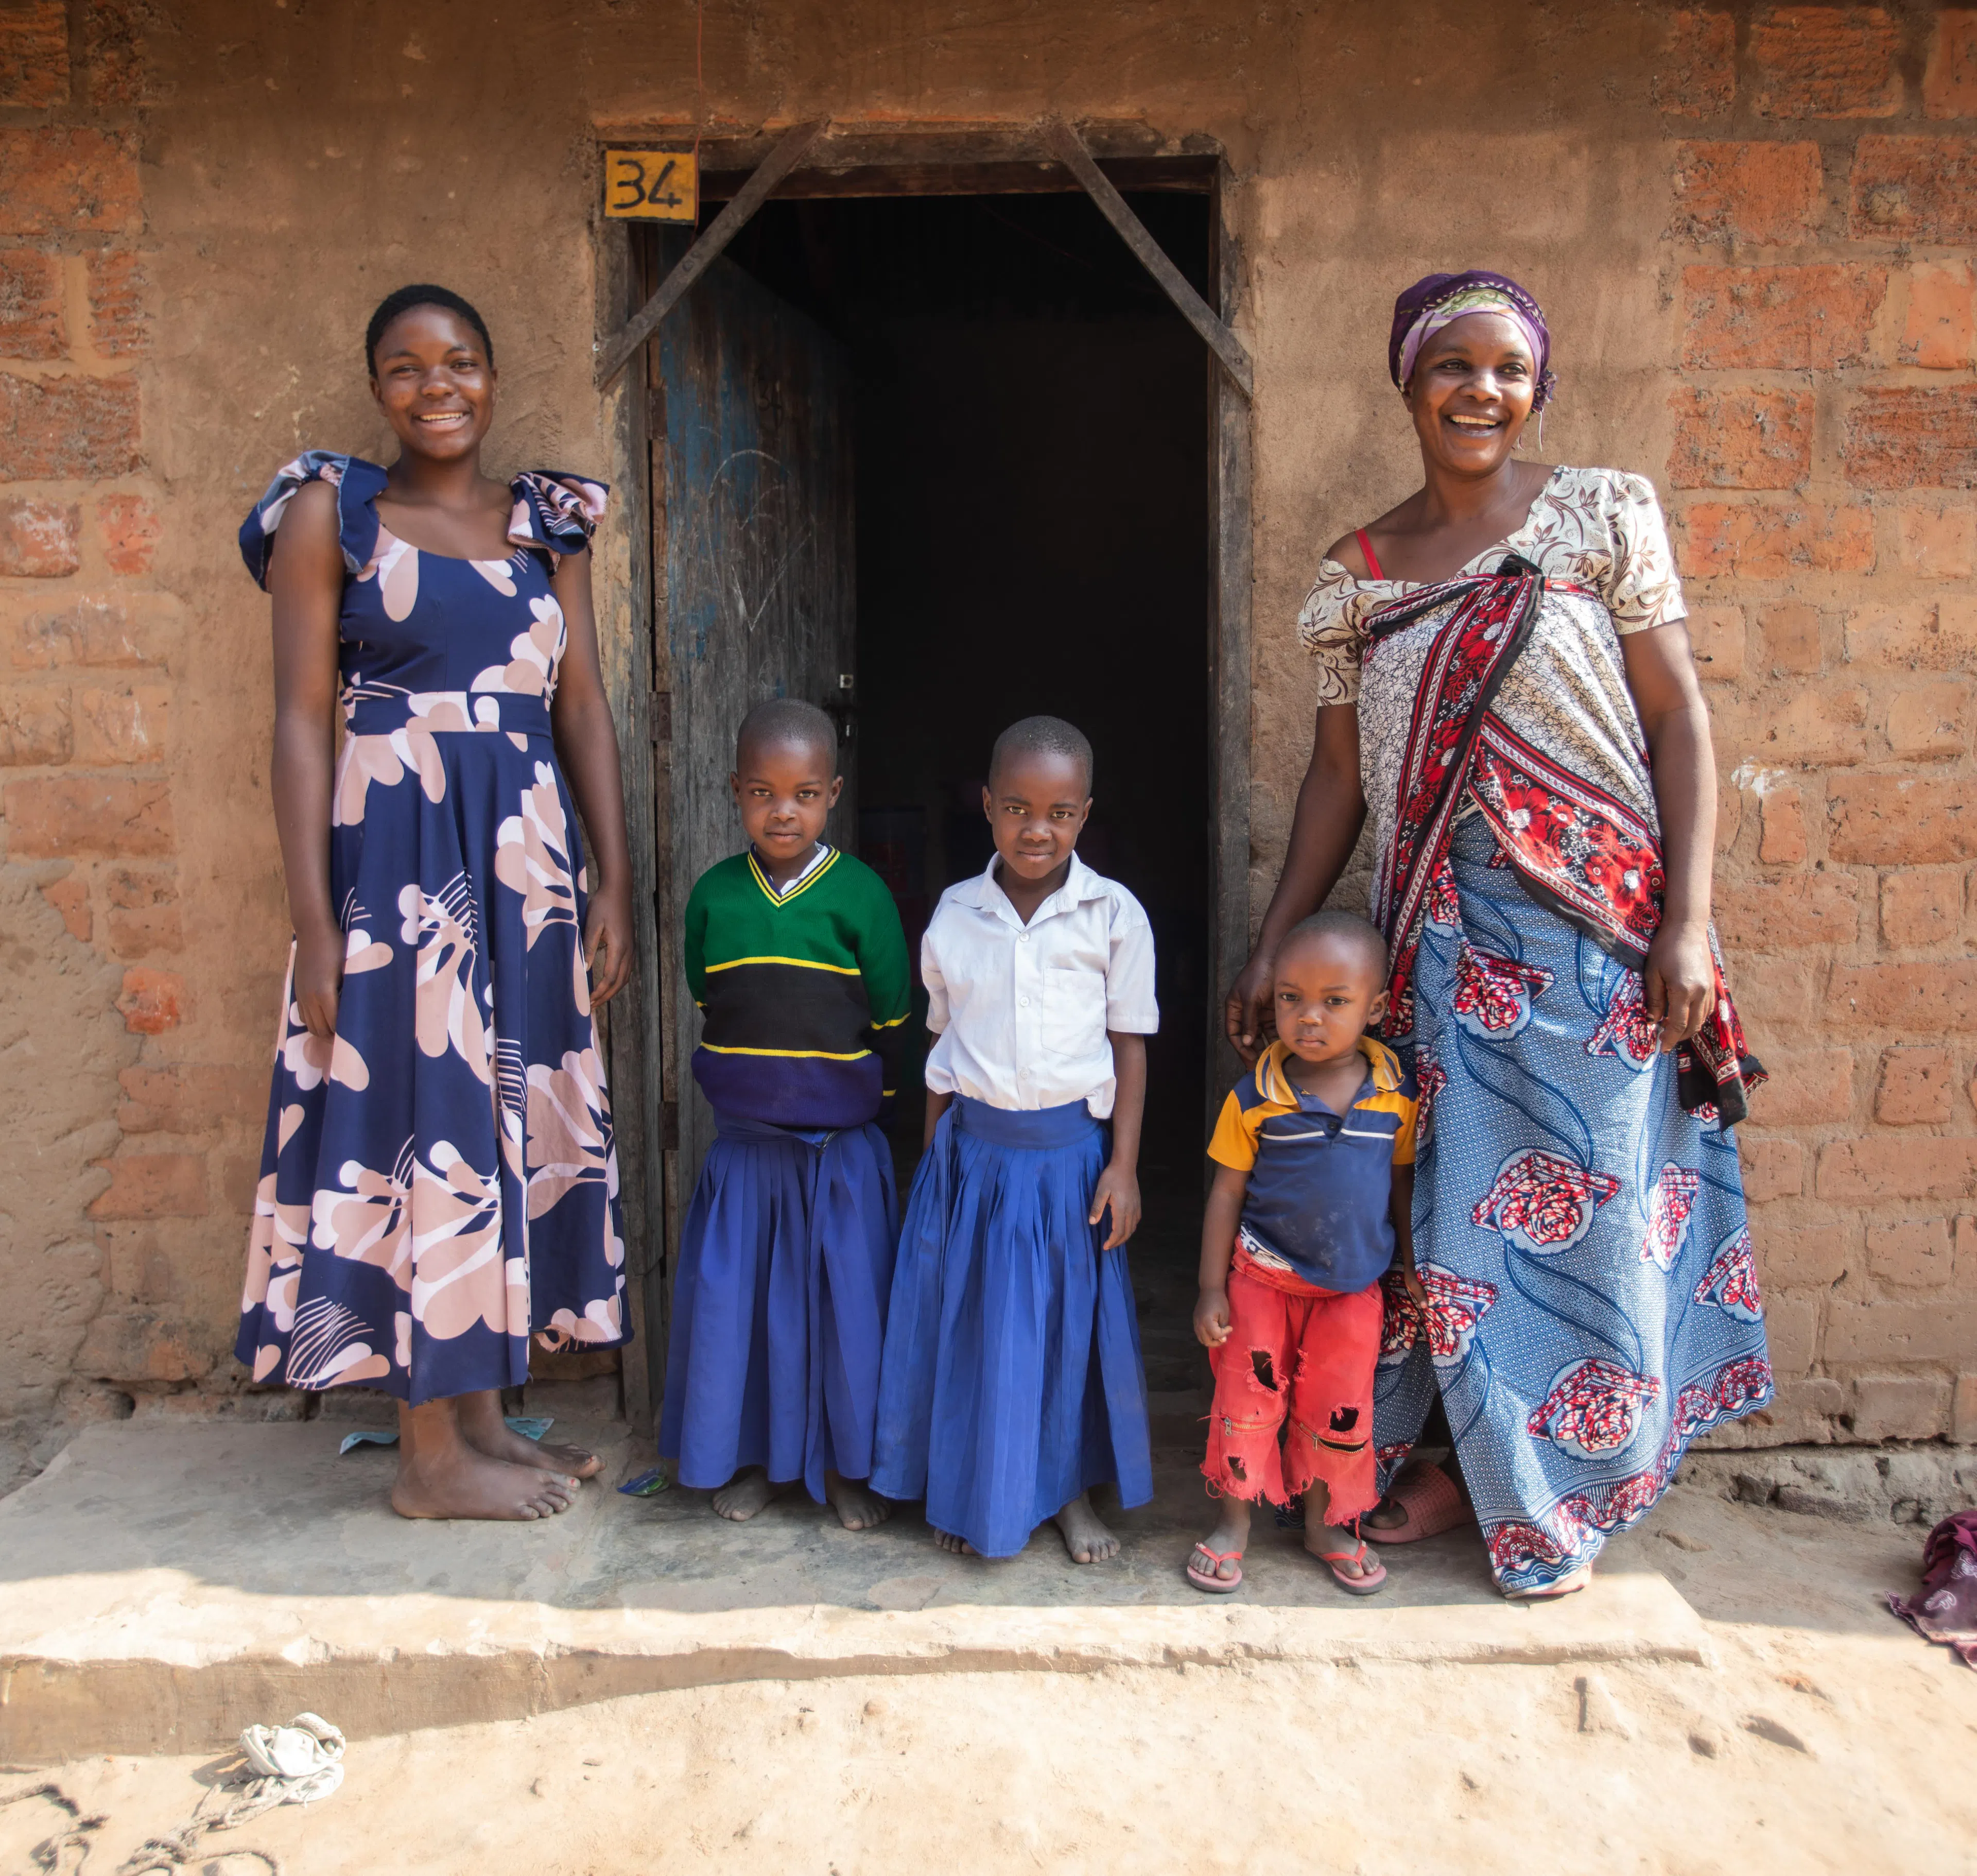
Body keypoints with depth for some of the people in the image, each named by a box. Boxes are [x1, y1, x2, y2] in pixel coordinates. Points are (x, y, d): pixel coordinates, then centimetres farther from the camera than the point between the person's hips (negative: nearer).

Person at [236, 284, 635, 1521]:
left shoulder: (548, 523, 14)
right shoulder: (330, 510, 2)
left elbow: (585, 709, 10)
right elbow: (303, 718, -3)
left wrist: (614, 883, 3)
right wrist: (314, 918, -10)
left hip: (529, 859, 5)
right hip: (394, 853, -4)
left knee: (519, 1120, 8)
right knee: (423, 1120, -2)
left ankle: (485, 1414, 23)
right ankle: (433, 1456, 12)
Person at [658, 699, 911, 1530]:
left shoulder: (861, 894, -7)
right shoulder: (714, 895, 0)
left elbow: (892, 1026, -1)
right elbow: (707, 1011, 11)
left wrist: (853, 1105, 2)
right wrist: (744, 1093, 8)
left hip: (842, 1148, -2)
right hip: (742, 1145, 2)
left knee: (844, 1299, 5)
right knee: (734, 1296, 7)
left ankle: (844, 1463, 24)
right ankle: (753, 1456, 28)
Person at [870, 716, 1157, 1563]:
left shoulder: (1114, 915, -5)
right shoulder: (954, 914, 0)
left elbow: (1129, 1045, -1)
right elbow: (943, 1047, 7)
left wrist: (1123, 1165, -5)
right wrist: (934, 1156, 9)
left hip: (1070, 1151, -1)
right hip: (972, 1147, 2)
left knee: (1070, 1323, 10)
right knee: (969, 1322, 10)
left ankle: (1071, 1490, 30)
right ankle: (970, 1490, 30)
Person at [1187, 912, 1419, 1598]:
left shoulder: (1398, 1095, -8)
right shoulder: (1254, 1099, -13)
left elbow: (1404, 1181, 5)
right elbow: (1226, 1193, -7)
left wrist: (1413, 1265, 9)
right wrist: (1211, 1289, -7)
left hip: (1353, 1286, 2)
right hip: (1263, 1277, -1)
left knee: (1339, 1410, 12)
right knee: (1249, 1396, 7)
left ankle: (1324, 1522, 33)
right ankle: (1234, 1519, 26)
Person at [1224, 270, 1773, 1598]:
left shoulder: (1603, 516, 1)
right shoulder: (1359, 573, 7)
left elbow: (1679, 718, -2)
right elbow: (1340, 771, 9)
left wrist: (1689, 921, -11)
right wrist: (1273, 944, 7)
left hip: (1597, 923, -2)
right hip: (1449, 931, 2)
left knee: (1592, 1207, 6)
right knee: (1461, 1204, 8)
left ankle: (1567, 1495, 27)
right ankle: (1478, 1468, 29)